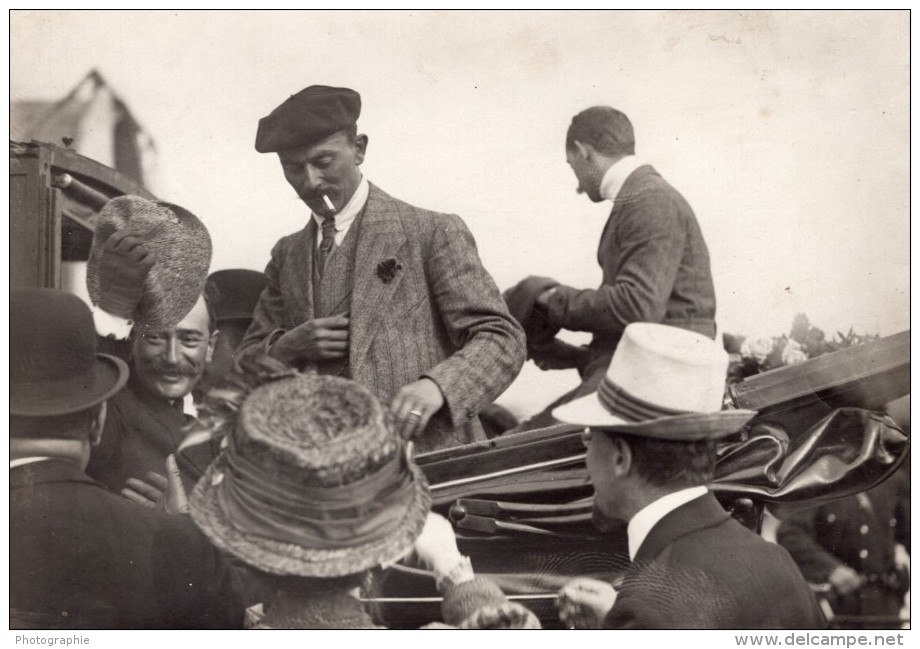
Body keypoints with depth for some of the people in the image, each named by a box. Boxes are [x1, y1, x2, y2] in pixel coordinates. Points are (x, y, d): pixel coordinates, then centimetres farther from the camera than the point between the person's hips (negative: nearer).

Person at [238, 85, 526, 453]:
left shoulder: (432, 234, 1)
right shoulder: (287, 256, 17)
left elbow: (502, 340, -4)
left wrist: (436, 385, -23)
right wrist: (289, 346, 0)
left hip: (428, 459, -3)